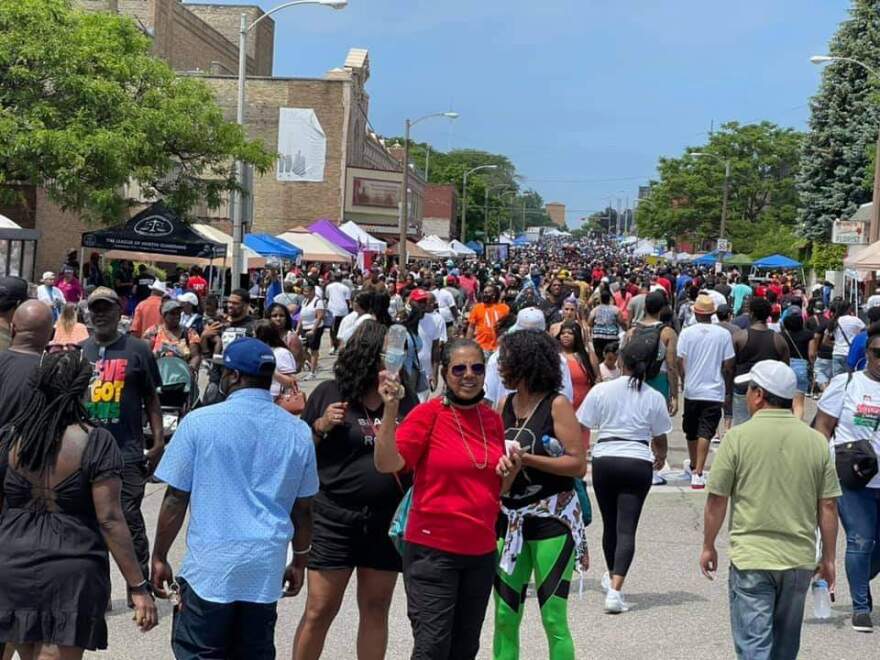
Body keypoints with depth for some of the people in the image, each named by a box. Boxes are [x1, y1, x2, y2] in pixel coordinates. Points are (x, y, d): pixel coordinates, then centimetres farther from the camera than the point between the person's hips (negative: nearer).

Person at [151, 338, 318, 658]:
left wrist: (159, 557, 6)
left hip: (210, 567, -3)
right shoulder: (298, 432, 4)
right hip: (267, 570, 4)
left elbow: (175, 500, -5)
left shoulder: (200, 422, -7)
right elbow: (303, 509, 10)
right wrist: (299, 562, 22)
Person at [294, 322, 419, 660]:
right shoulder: (329, 393, -3)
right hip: (334, 517, -3)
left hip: (387, 520, 3)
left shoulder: (407, 400, 3)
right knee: (319, 610, 1)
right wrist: (320, 426, -13)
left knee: (376, 610, 12)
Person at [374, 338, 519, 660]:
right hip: (433, 549, -6)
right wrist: (391, 408, -29)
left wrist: (511, 471, -3)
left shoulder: (493, 419, 8)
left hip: (481, 550, 6)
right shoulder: (428, 414, -9)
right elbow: (387, 463, -20)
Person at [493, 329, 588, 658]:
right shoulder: (505, 406, 9)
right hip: (509, 518, 6)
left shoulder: (557, 405, -8)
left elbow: (578, 465, -14)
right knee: (505, 616, 7)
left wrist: (525, 458, -17)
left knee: (553, 618, -3)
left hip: (552, 518, -6)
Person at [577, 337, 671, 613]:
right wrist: (660, 458, 29)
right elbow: (659, 439, 7)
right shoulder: (654, 398, -1)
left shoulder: (601, 390, -2)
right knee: (627, 528, -3)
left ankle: (612, 578, 39)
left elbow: (580, 427, 1)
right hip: (638, 463, -1)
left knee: (610, 524, 18)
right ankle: (615, 590, -17)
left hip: (604, 460, 1)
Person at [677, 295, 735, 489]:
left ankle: (693, 465, 39)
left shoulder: (687, 333, -5)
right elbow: (728, 365, -2)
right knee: (705, 433, -4)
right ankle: (698, 473, -14)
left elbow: (680, 362, -5)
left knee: (691, 432, 19)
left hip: (692, 390, 2)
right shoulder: (723, 334, -5)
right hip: (714, 391, -1)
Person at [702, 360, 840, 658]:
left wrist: (708, 546, 8)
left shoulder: (738, 437, -8)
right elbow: (828, 506, 3)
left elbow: (716, 500, -6)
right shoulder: (816, 441, 1)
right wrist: (828, 558, 13)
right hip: (800, 558, 4)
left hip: (751, 557, -4)